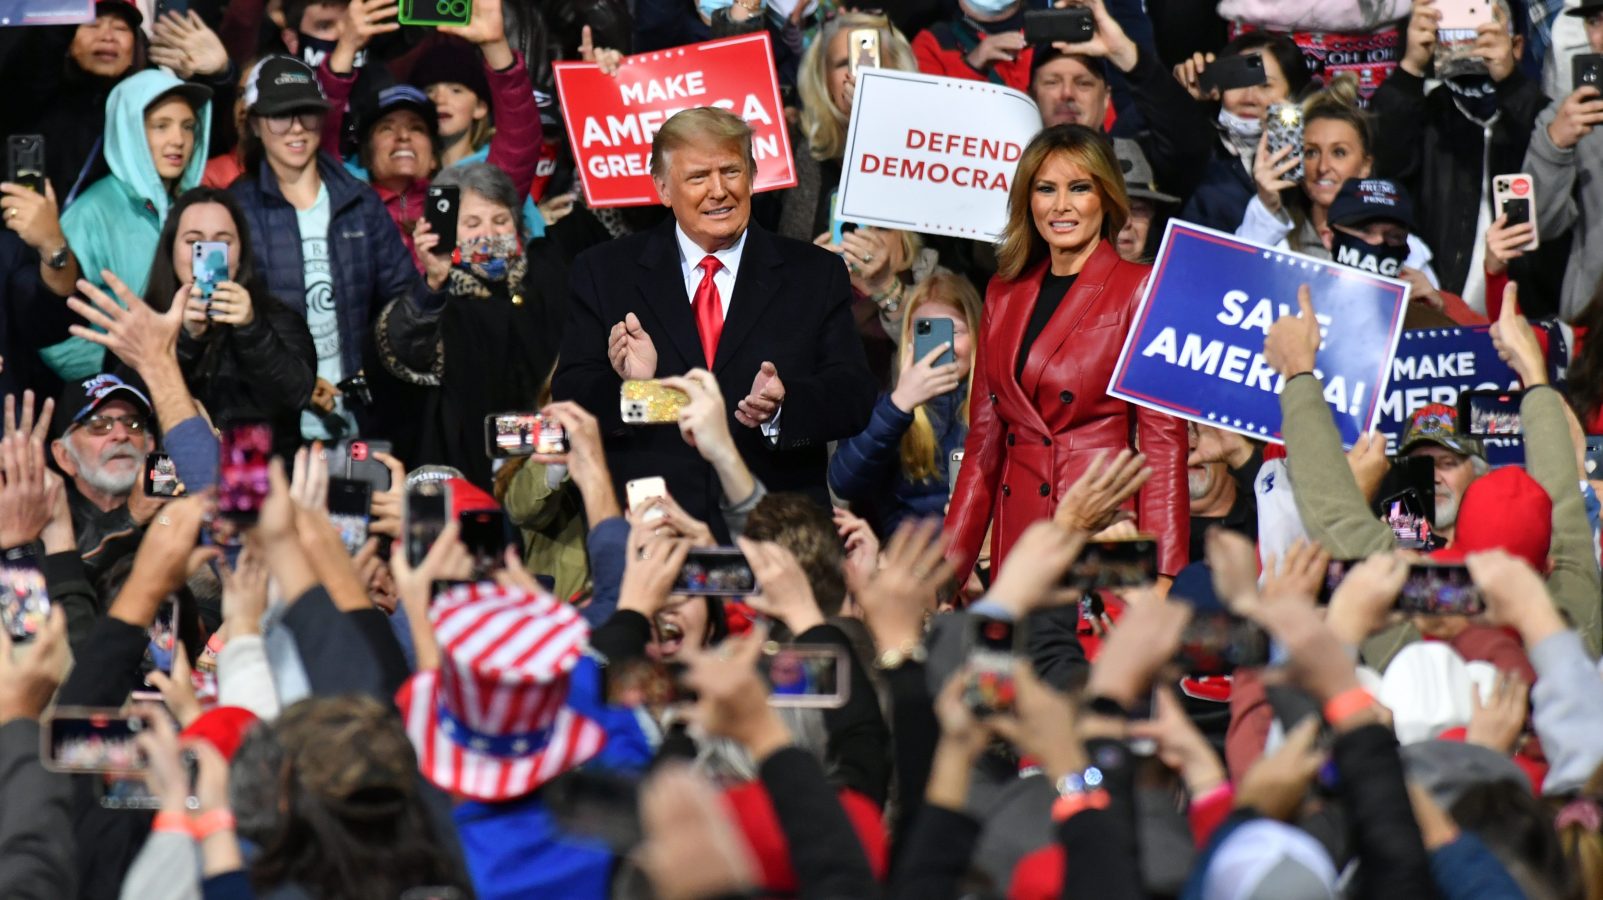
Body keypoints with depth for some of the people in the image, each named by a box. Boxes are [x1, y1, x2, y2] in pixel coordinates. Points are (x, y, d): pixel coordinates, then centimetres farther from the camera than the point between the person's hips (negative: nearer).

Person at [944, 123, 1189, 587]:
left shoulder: (1140, 290, -1)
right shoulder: (1004, 293, 15)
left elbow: (1164, 442, -6)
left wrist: (1163, 576, -15)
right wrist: (947, 567, 8)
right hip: (1018, 535, 5)